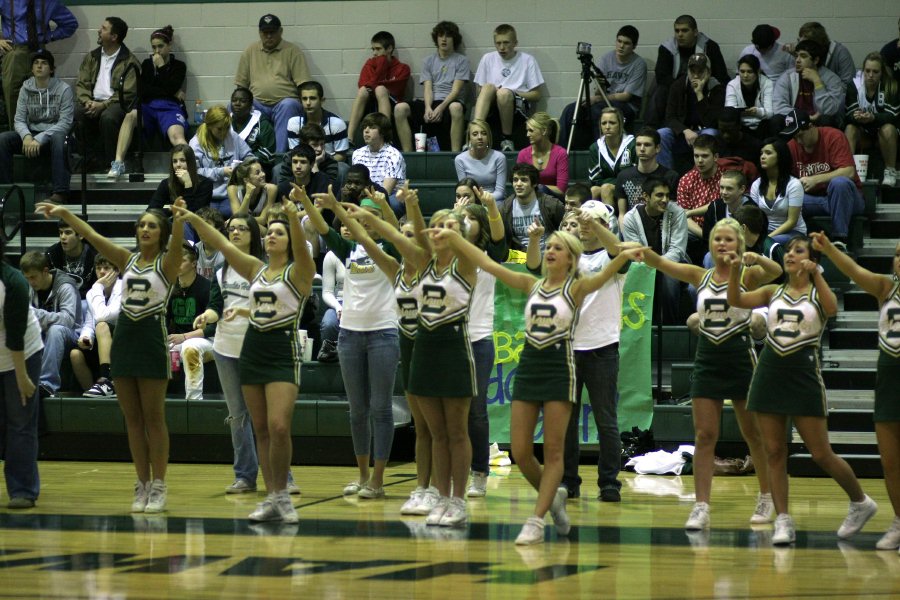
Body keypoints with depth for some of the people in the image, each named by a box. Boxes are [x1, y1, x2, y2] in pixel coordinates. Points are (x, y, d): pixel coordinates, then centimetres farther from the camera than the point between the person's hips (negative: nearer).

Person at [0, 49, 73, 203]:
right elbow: (19, 120, 3)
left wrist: (40, 139, -24)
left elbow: (65, 123, -13)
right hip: (31, 134, 4)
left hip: (54, 134, -4)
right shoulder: (26, 89, 6)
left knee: (58, 138, -39)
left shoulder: (63, 89, -5)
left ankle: (60, 192, -45)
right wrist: (26, 136, -21)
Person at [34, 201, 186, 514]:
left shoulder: (166, 263, -3)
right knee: (132, 418, 6)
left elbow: (177, 241, -24)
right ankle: (143, 485, 11)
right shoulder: (127, 260, 10)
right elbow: (92, 236, 2)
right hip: (124, 336, 5)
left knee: (153, 417, -2)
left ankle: (159, 486, 3)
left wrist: (179, 219, -44)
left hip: (152, 337, -5)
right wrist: (64, 213, -8)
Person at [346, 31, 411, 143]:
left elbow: (395, 90, -7)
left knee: (380, 90, -31)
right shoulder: (371, 64, 16)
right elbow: (363, 85, 0)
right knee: (363, 91, -27)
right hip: (370, 108, 3)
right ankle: (348, 138, -40)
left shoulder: (402, 68, 8)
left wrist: (372, 85, -5)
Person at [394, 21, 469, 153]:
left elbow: (456, 90, -3)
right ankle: (407, 153, -24)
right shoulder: (429, 61, 19)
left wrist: (441, 107, -20)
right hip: (431, 102, 3)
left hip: (450, 103, -3)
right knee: (400, 108, -24)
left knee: (456, 107, -41)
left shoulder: (461, 61, 9)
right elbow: (427, 88, 6)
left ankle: (455, 154, -39)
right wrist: (428, 108, -15)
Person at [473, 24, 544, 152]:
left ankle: (507, 140, -19)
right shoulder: (488, 59, 14)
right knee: (488, 87, -31)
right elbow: (480, 91, 14)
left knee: (504, 93, -36)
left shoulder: (527, 60, 8)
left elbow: (536, 95, 5)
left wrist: (512, 93, -9)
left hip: (519, 105, -2)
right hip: (492, 106, 2)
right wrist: (493, 94, -9)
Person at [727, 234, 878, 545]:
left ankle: (860, 502, 20)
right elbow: (736, 300, -3)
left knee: (821, 454, 0)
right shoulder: (774, 292, 10)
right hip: (770, 371, 4)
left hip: (804, 373, -4)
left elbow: (832, 308, -22)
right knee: (774, 453, 0)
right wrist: (734, 270, -20)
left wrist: (815, 274, -33)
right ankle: (783, 522, 5)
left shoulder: (817, 293, 1)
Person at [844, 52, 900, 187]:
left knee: (888, 129, -34)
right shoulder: (854, 85, -10)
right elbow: (849, 115, -14)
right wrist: (855, 116, -40)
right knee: (850, 128, -28)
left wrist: (873, 118, -44)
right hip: (863, 131, 2)